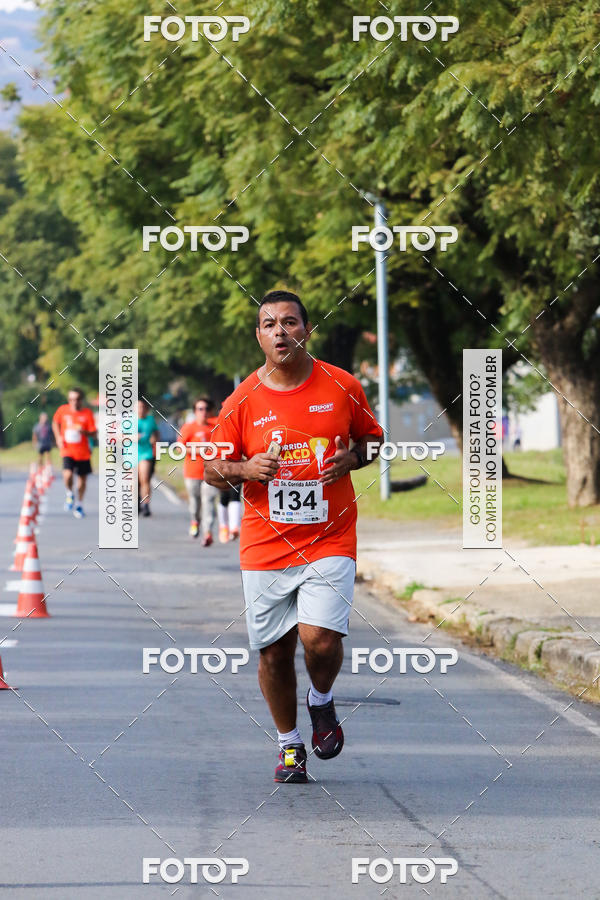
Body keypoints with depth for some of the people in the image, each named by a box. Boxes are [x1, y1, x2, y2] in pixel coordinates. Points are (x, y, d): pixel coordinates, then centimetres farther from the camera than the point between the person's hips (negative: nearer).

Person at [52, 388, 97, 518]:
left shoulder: (87, 413, -6)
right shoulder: (63, 410, -3)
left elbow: (94, 434, -7)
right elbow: (55, 423, 18)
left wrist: (84, 431, -27)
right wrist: (58, 437, 3)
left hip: (83, 452, 1)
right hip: (67, 450, -1)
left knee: (82, 478, 10)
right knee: (68, 474, -21)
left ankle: (79, 504, 30)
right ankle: (69, 494, 10)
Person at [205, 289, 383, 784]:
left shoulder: (342, 387, -1)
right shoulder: (242, 401, -2)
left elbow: (374, 439, 14)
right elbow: (212, 469, 7)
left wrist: (351, 457, -8)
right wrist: (245, 470, -14)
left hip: (330, 541, -1)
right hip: (265, 547, 1)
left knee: (320, 637, -17)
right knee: (274, 651, 5)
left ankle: (321, 700, 16)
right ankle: (289, 743, 26)